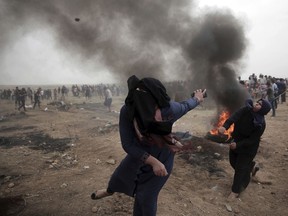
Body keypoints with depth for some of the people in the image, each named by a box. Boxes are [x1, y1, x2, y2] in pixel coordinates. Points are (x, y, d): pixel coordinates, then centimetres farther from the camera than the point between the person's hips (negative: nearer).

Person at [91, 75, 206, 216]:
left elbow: (184, 106, -14)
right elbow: (128, 145, -26)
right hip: (138, 153, 3)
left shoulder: (169, 109, -38)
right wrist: (153, 161, -34)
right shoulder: (127, 112, -35)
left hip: (162, 157, -2)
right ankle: (109, 191, 65)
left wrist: (197, 98, 9)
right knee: (120, 175, 27)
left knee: (146, 197, 5)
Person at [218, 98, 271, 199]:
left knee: (240, 168, 1)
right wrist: (225, 126, -46)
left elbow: (252, 140, -24)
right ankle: (251, 166, 50)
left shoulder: (260, 124, -26)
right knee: (233, 162, 21)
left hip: (248, 147, -6)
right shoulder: (246, 110, -16)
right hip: (236, 141, 6)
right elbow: (234, 117, -30)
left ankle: (235, 191, 20)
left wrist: (238, 145, -31)